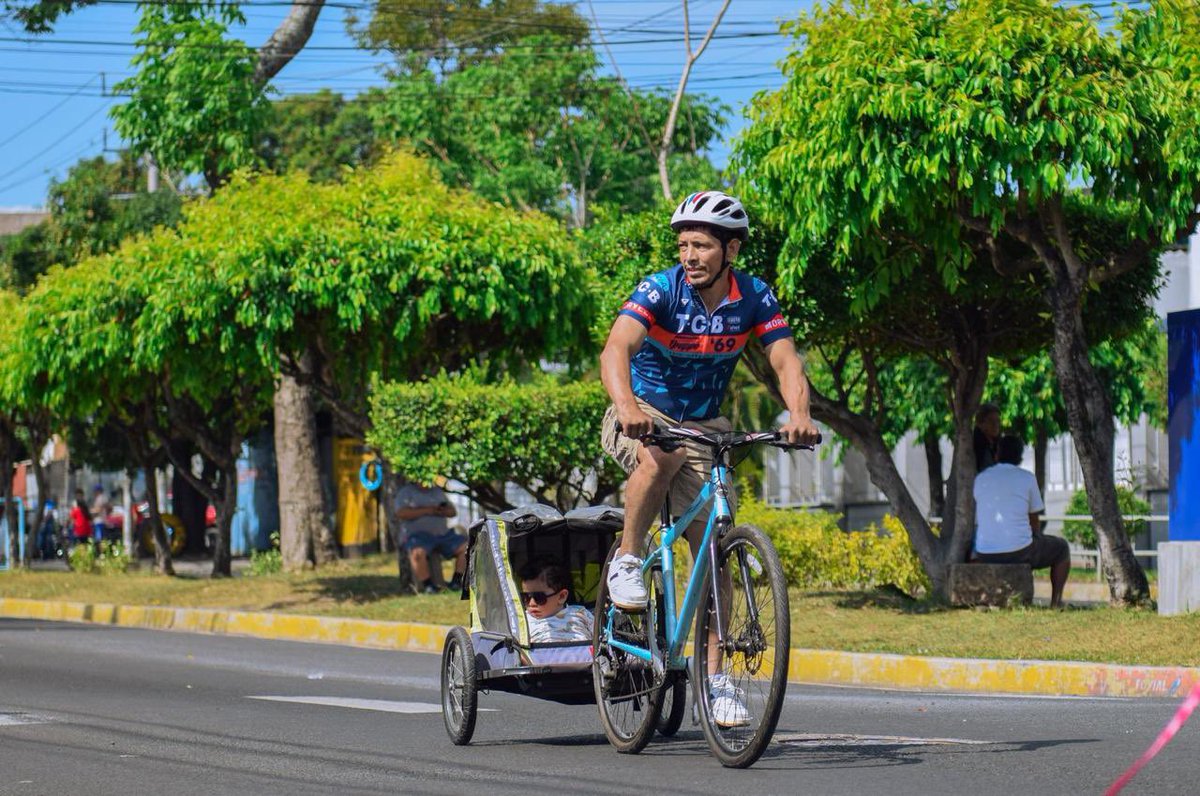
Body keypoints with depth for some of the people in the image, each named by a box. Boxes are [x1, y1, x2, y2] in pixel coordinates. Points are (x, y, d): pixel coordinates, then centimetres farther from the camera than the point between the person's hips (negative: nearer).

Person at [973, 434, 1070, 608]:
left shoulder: (980, 479, 8)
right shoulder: (1027, 478, 0)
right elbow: (1035, 522, 8)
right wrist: (1036, 540, 30)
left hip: (985, 555, 3)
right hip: (1019, 552, -3)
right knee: (1062, 548, 25)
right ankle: (1056, 603, 21)